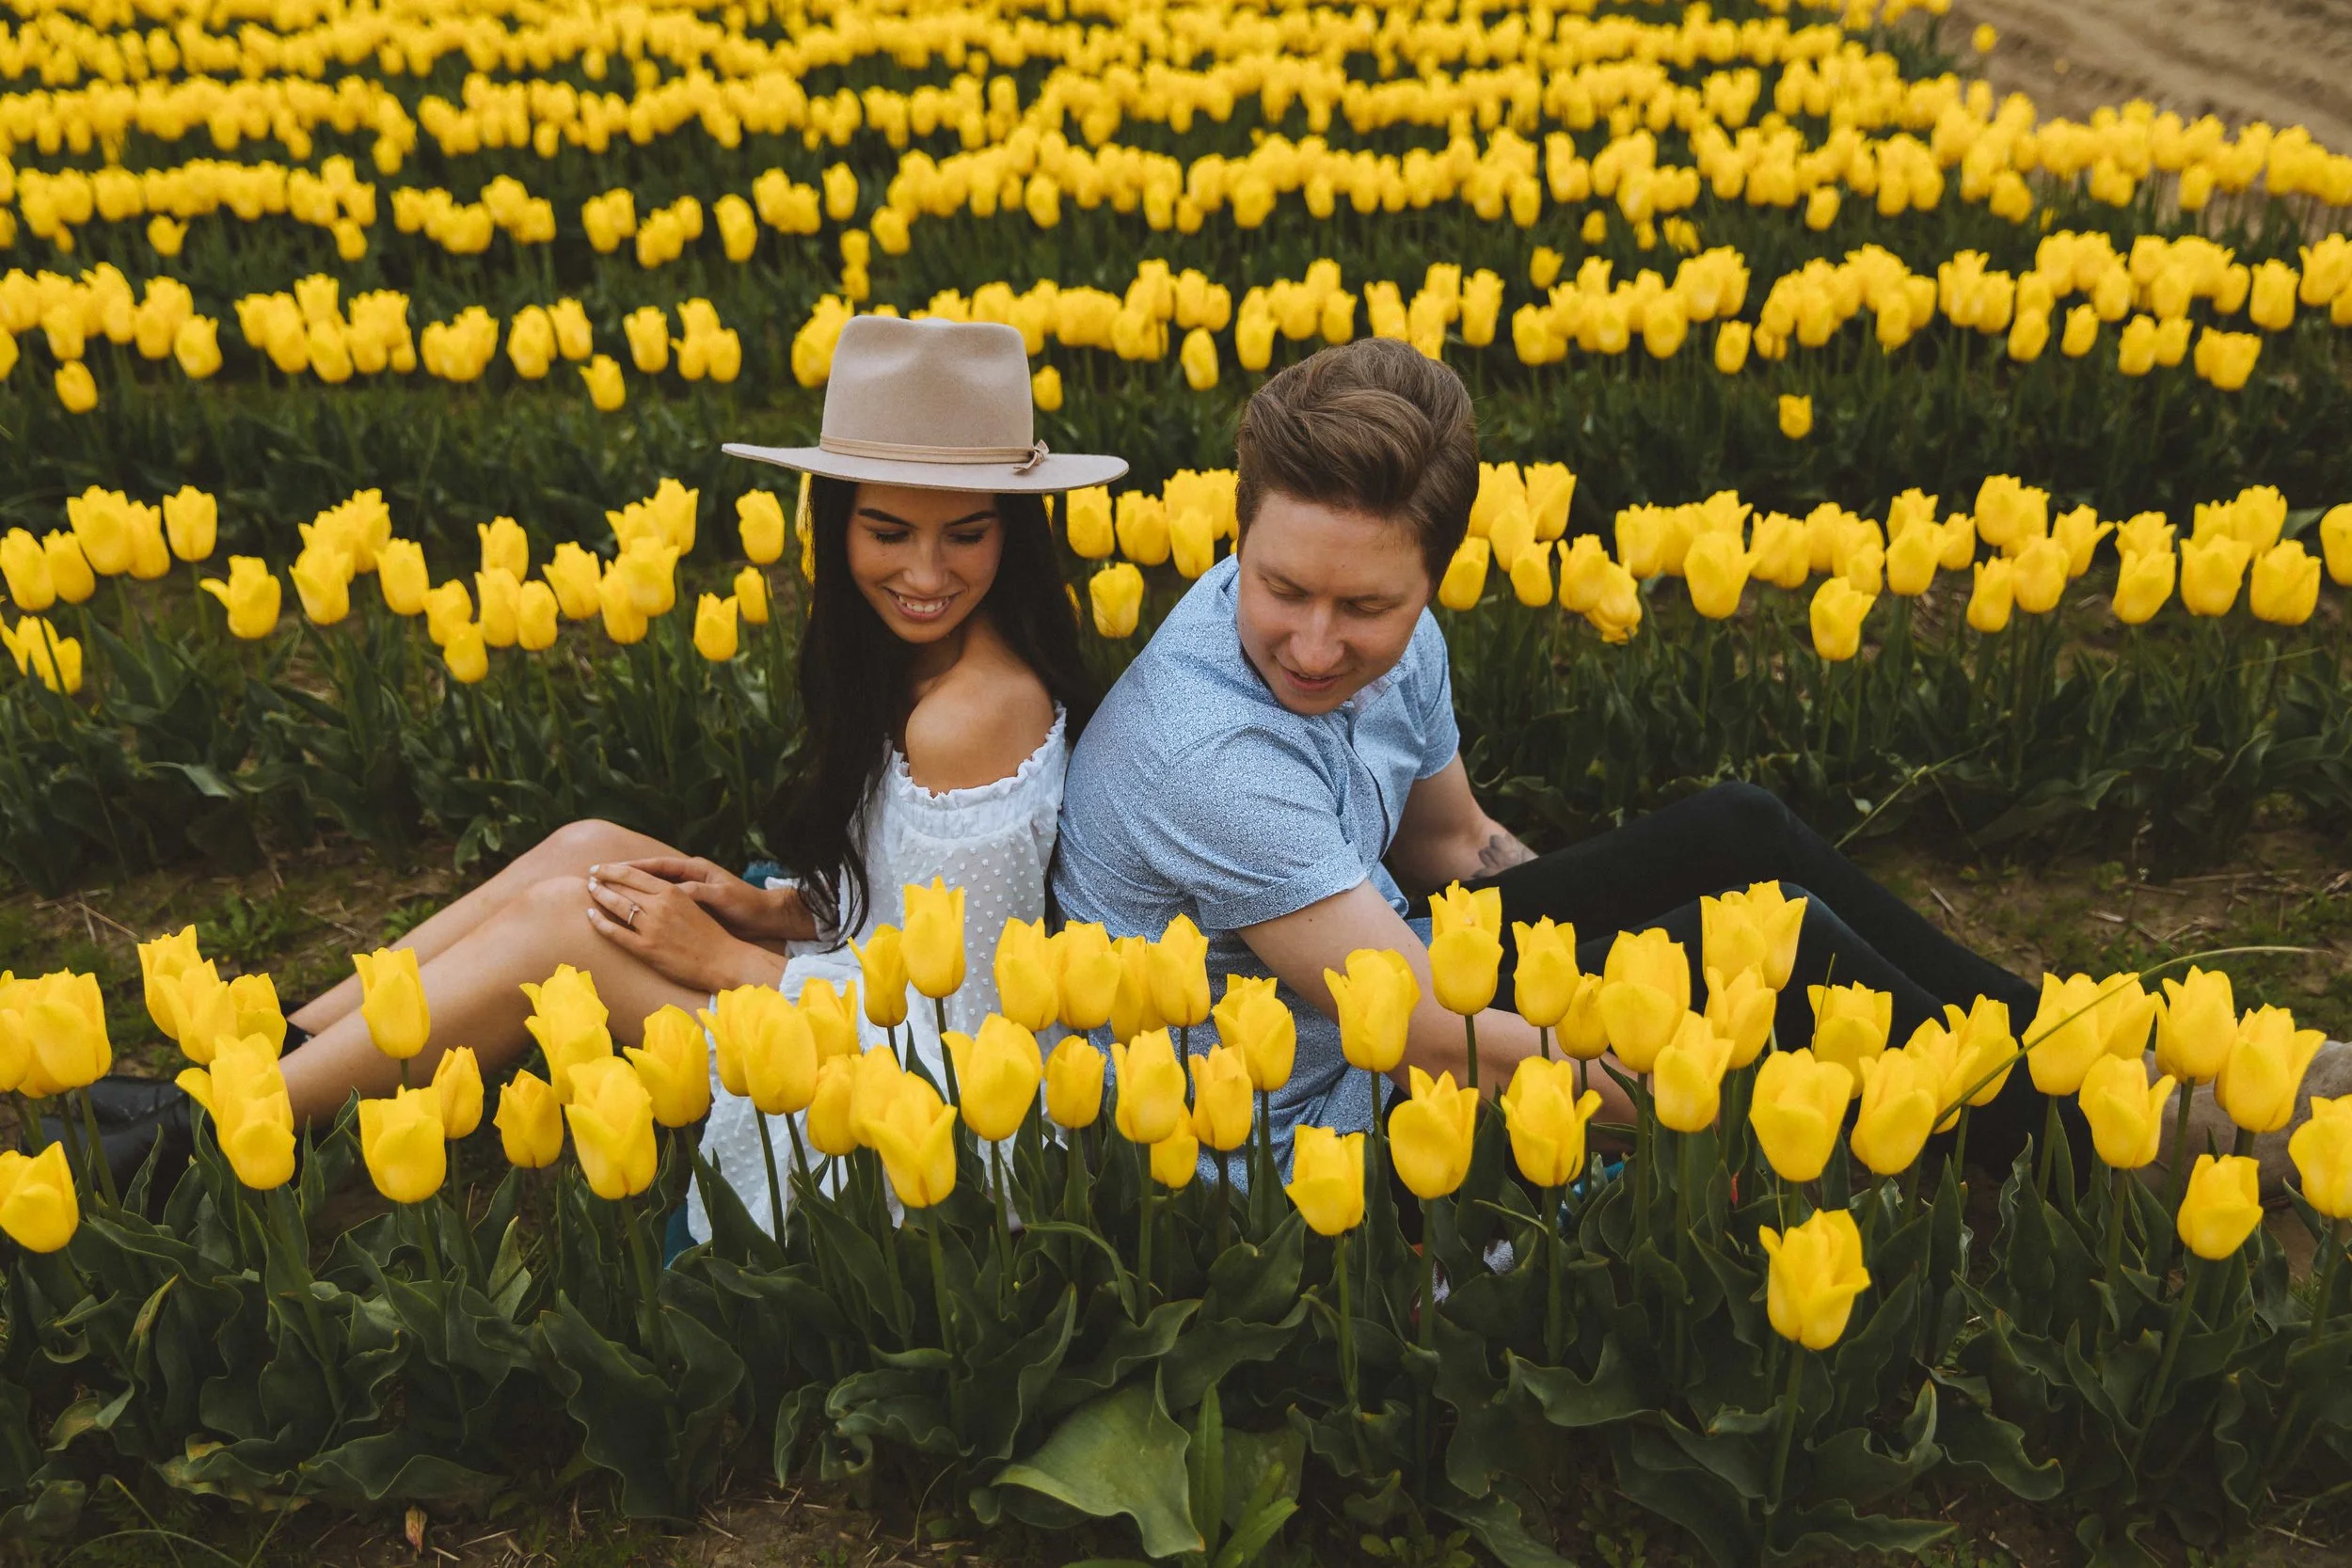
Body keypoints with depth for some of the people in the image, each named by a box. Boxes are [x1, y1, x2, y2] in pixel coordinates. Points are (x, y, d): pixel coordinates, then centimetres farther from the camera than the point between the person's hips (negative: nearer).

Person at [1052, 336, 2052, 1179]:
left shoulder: (1394, 637, -9)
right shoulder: (1212, 761, -34)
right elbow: (1452, 1051, -32)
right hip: (1322, 1109, -8)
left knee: (1739, 830, 3)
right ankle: (2037, 1131, 11)